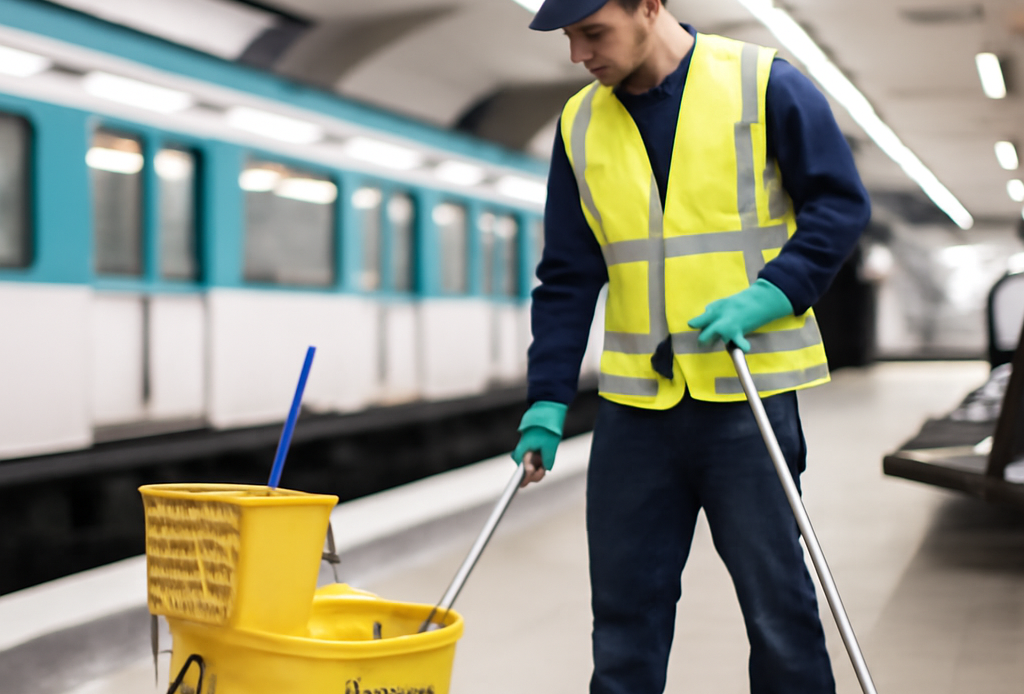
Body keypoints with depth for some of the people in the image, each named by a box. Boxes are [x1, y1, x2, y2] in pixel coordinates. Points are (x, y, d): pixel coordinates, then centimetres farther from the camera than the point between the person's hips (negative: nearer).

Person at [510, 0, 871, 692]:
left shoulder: (765, 85, -4)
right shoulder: (582, 124, 9)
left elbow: (842, 203, -1)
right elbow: (567, 279, 10)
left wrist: (771, 295, -16)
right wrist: (548, 400, 3)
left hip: (749, 390, -4)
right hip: (634, 403, 4)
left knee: (776, 602, 3)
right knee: (625, 608, 7)